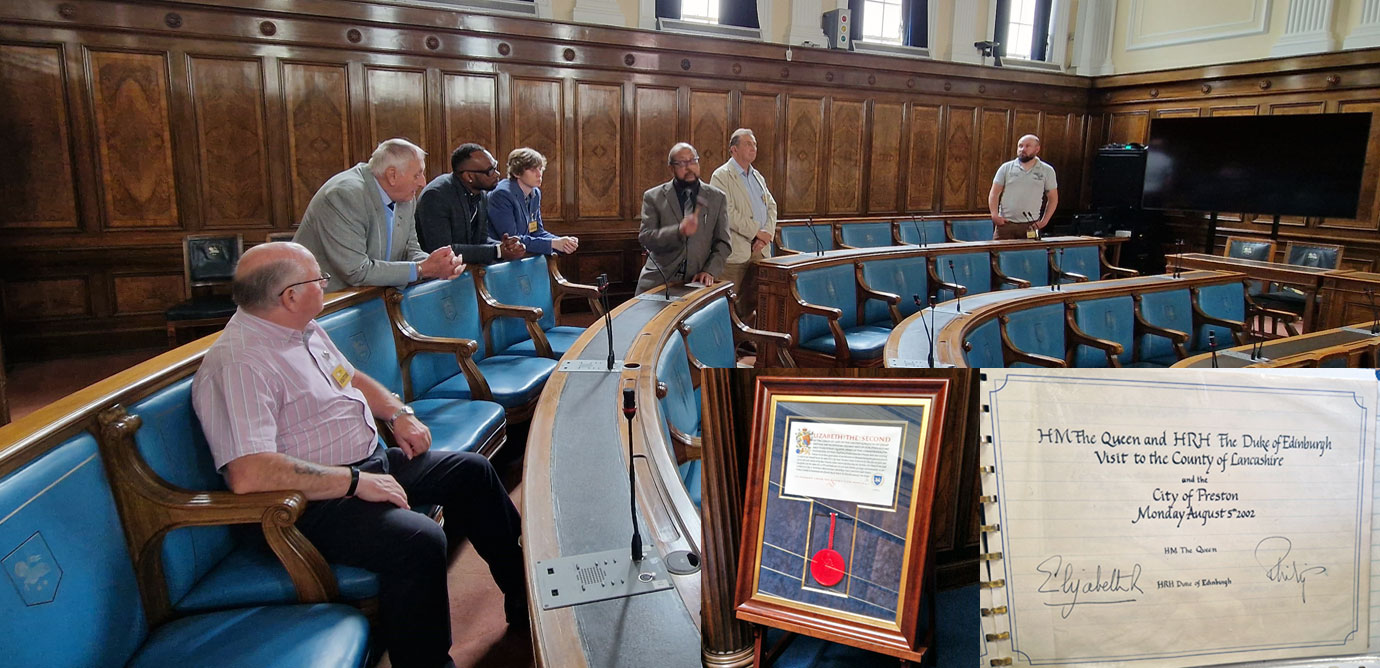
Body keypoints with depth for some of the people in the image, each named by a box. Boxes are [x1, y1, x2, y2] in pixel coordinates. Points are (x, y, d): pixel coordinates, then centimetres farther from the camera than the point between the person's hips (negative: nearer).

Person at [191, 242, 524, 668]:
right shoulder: (238, 364, -24)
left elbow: (353, 378, 25)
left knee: (471, 472, 12)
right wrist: (355, 481, -28)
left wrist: (399, 413, 7)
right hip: (316, 502, -10)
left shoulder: (306, 329, 8)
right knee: (420, 540, -32)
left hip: (374, 462, 11)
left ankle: (525, 597, 26)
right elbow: (248, 476, -34)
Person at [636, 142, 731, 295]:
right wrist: (678, 231, -20)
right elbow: (645, 238, -5)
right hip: (658, 282, -1)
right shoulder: (653, 197, 4)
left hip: (697, 282, 1)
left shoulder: (717, 198, 9)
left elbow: (723, 243, 9)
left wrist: (710, 271, -6)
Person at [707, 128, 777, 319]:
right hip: (736, 252, -7)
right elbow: (728, 213, -16)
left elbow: (771, 206, 15)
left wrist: (766, 234, -3)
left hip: (759, 248, 7)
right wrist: (756, 232, -13)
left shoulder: (757, 176, 19)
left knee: (752, 302, 9)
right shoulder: (721, 176, -5)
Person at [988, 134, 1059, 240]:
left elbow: (1053, 198, 12)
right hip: (1005, 224, 0)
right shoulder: (1006, 168, 7)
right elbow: (994, 194, 6)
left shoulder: (1047, 171, 8)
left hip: (1030, 226, 0)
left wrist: (1045, 221, 2)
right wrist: (994, 215, -8)